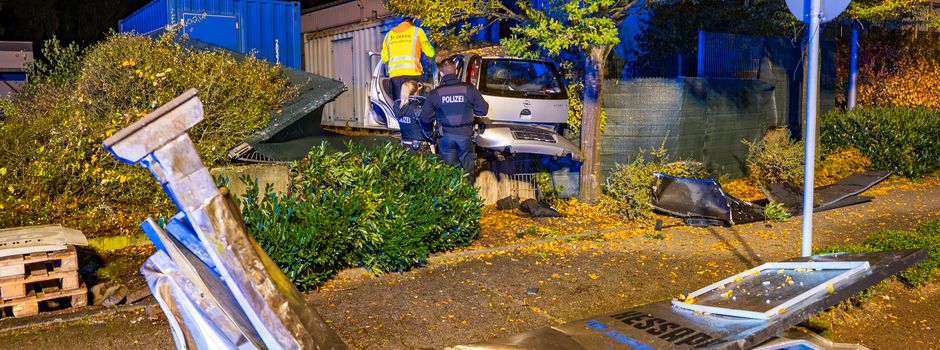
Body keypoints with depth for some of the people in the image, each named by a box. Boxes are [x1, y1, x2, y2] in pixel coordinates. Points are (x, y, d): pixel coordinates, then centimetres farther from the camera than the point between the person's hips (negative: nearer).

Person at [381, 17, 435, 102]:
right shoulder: (417, 31, 10)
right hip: (412, 73, -3)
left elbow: (384, 58, 18)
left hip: (394, 74, 3)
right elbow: (430, 53, 9)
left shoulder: (389, 35, 18)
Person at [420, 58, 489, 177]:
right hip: (465, 135, 0)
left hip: (447, 136, 0)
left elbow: (425, 118, 0)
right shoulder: (469, 89, -8)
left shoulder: (435, 93, -6)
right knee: (467, 166, 16)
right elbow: (483, 110, -1)